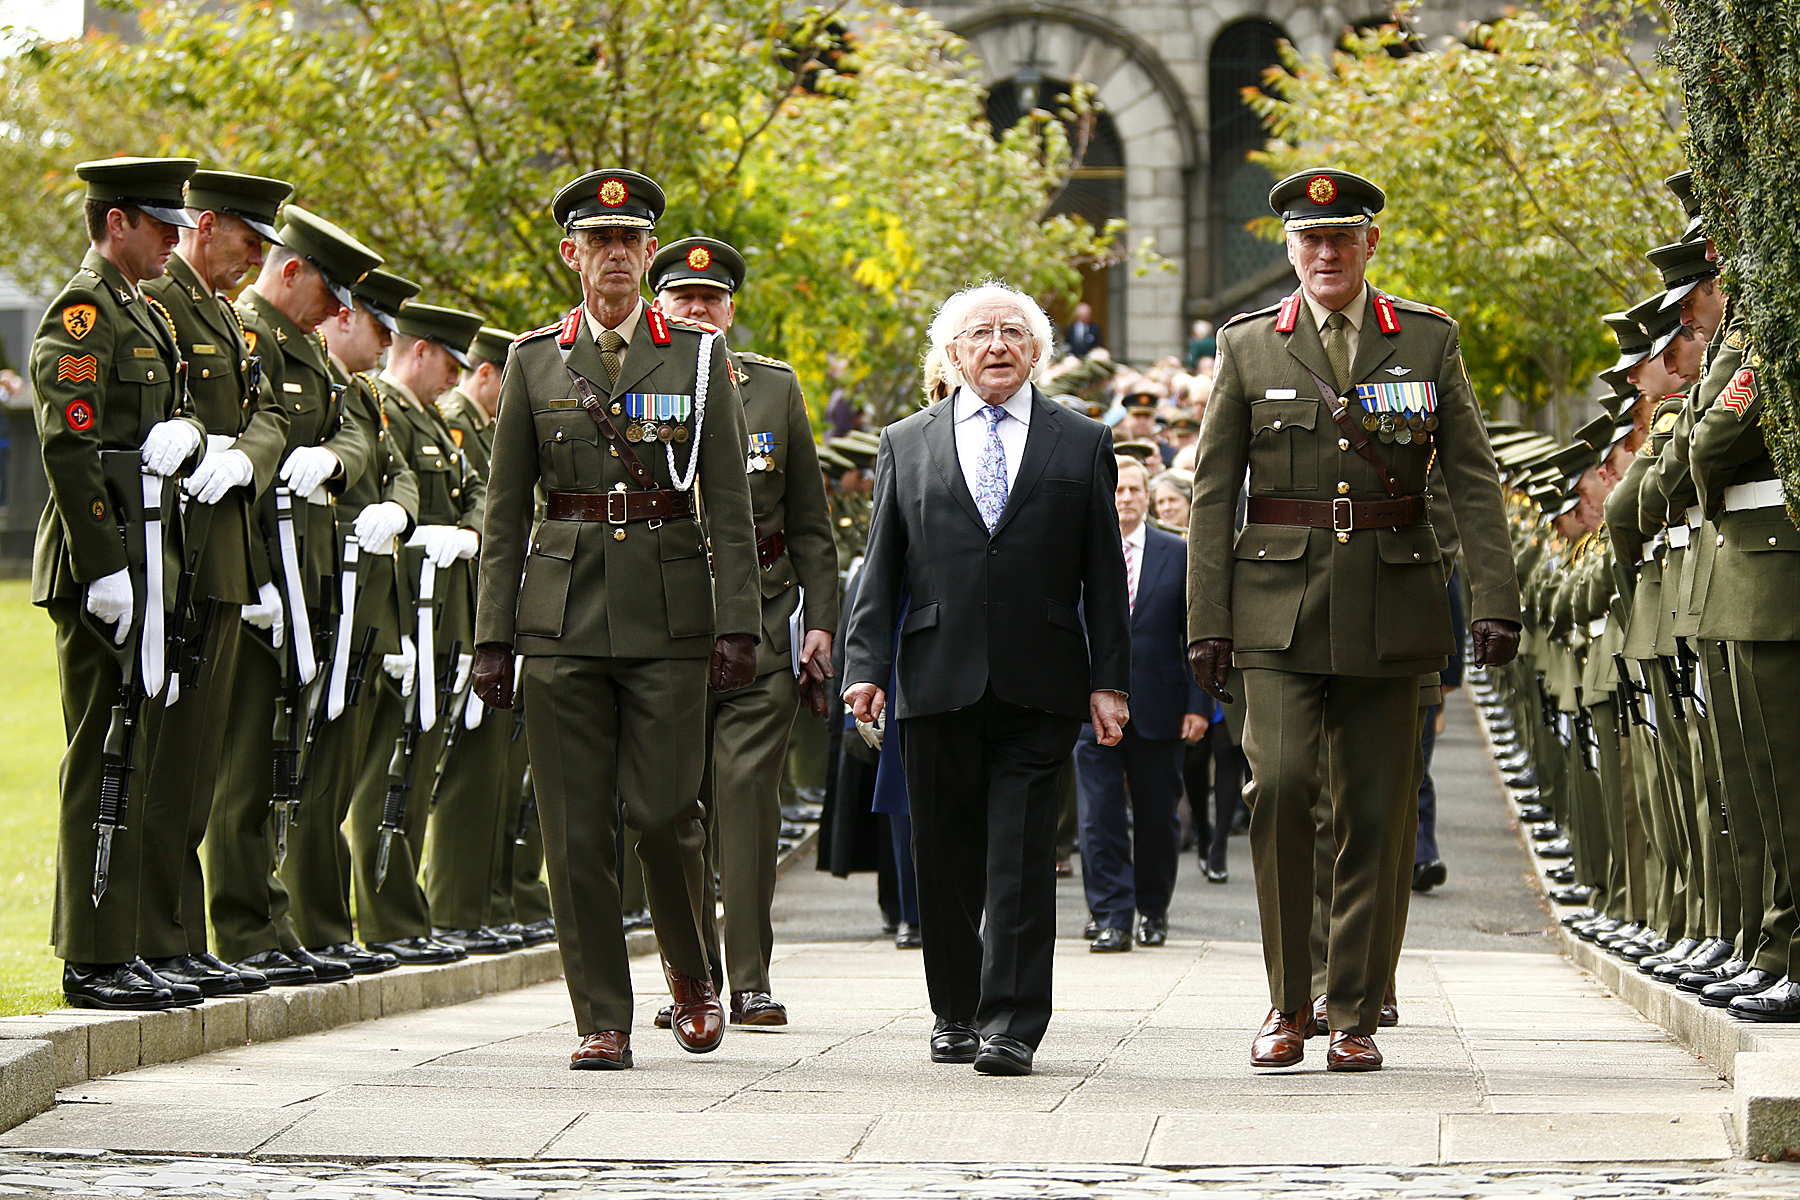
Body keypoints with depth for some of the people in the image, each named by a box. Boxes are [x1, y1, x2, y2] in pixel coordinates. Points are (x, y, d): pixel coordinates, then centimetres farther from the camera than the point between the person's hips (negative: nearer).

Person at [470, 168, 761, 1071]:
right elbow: (505, 511, 9)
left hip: (669, 609, -1)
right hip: (563, 609, 1)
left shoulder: (699, 356, 6)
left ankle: (692, 977, 21)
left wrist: (737, 624, -5)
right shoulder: (535, 361, 9)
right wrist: (494, 634, 3)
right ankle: (603, 1021, 5)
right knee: (576, 825, -1)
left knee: (665, 809, -5)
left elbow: (730, 505, 4)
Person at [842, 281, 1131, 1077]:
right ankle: (955, 1013, 21)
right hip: (939, 683, 2)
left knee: (1021, 860, -8)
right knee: (945, 860, 6)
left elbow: (1104, 574, 8)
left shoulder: (1081, 445, 9)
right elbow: (882, 567, 10)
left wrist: (1108, 681, 1)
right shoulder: (907, 444, 12)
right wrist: (867, 665, -1)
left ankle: (1012, 1026, -8)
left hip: (1039, 689, -2)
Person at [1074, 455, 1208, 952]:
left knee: (1157, 817, 8)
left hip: (1158, 706, 1)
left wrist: (1198, 703, -2)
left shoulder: (1179, 554, 5)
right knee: (1101, 819, -5)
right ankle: (1112, 919, -2)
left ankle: (1153, 910, 24)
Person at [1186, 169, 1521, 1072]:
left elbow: (1474, 482, 4)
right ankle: (1287, 1005, -3)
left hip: (1391, 609, 1)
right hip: (1279, 606, -1)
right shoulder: (1249, 348, 7)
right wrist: (1206, 620, -2)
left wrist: (1495, 601, -6)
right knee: (1280, 783, -16)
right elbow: (1213, 492, 6)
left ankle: (1356, 1016, 9)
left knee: (1376, 814, 1)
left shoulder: (1428, 343, 7)